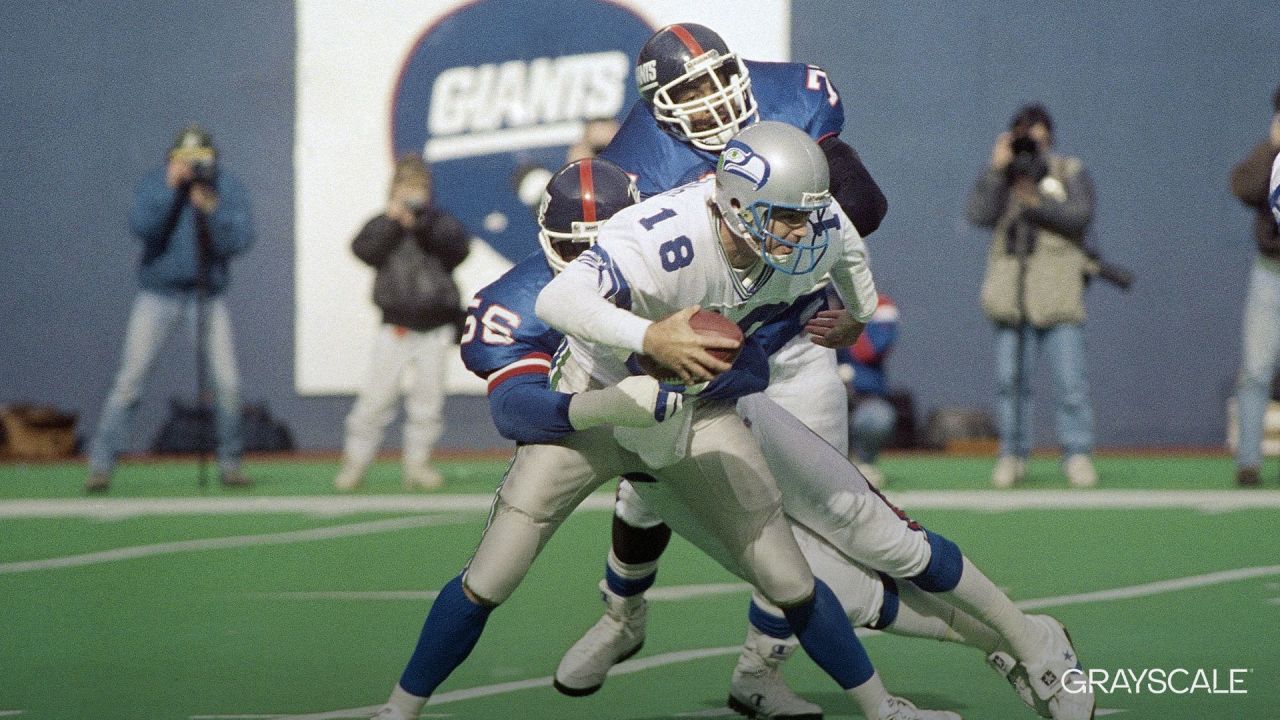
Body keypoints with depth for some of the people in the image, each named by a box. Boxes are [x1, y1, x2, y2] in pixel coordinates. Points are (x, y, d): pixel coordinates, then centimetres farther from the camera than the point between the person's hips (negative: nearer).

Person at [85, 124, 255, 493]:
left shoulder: (229, 188, -3)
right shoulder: (155, 183, -7)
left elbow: (241, 240, -12)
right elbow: (141, 226, -22)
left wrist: (213, 210, -26)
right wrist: (170, 187, -29)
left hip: (208, 295, 1)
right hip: (158, 293, -1)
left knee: (227, 382, -4)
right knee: (130, 377, -8)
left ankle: (230, 463, 12)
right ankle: (100, 464, -5)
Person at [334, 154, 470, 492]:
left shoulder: (441, 223, 6)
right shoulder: (382, 224, 4)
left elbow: (457, 248, -13)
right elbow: (363, 250, -13)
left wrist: (423, 224, -24)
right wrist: (393, 222, -18)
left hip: (435, 327, 2)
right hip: (395, 325, -2)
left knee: (428, 397, 4)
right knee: (377, 395, -6)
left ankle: (417, 463, 13)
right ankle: (355, 461, 0)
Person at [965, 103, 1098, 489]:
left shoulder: (1070, 172, 9)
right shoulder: (1000, 177, 14)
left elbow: (1080, 215, -8)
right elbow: (978, 213, -3)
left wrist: (1039, 203, -20)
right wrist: (997, 168, -8)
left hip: (1058, 294, -3)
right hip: (1012, 293, 3)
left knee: (1069, 380, -9)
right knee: (1010, 380, 2)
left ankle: (1078, 455, -7)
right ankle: (1012, 454, 9)